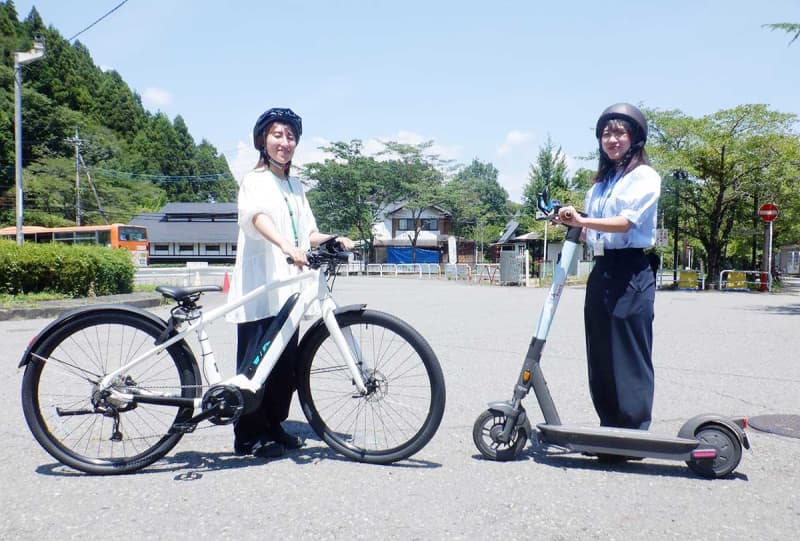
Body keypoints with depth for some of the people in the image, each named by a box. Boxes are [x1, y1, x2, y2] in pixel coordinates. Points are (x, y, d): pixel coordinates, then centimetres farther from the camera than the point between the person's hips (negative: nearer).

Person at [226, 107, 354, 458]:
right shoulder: (254, 181, -3)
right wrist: (287, 246, -42)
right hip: (258, 290, -7)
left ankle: (274, 427, 21)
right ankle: (249, 436, 7)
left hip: (287, 289, 7)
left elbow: (307, 234, 18)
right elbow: (258, 217, -25)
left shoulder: (295, 186, 20)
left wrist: (334, 240, -2)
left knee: (286, 362, 8)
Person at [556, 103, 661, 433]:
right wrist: (573, 224, 2)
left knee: (629, 355, -6)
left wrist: (583, 221, -30)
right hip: (601, 270, 8)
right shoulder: (602, 180, 21)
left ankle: (634, 434, 1)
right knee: (600, 355, 8)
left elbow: (626, 222, -18)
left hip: (631, 272, -7)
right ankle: (609, 428, 17)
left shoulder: (645, 176, -2)